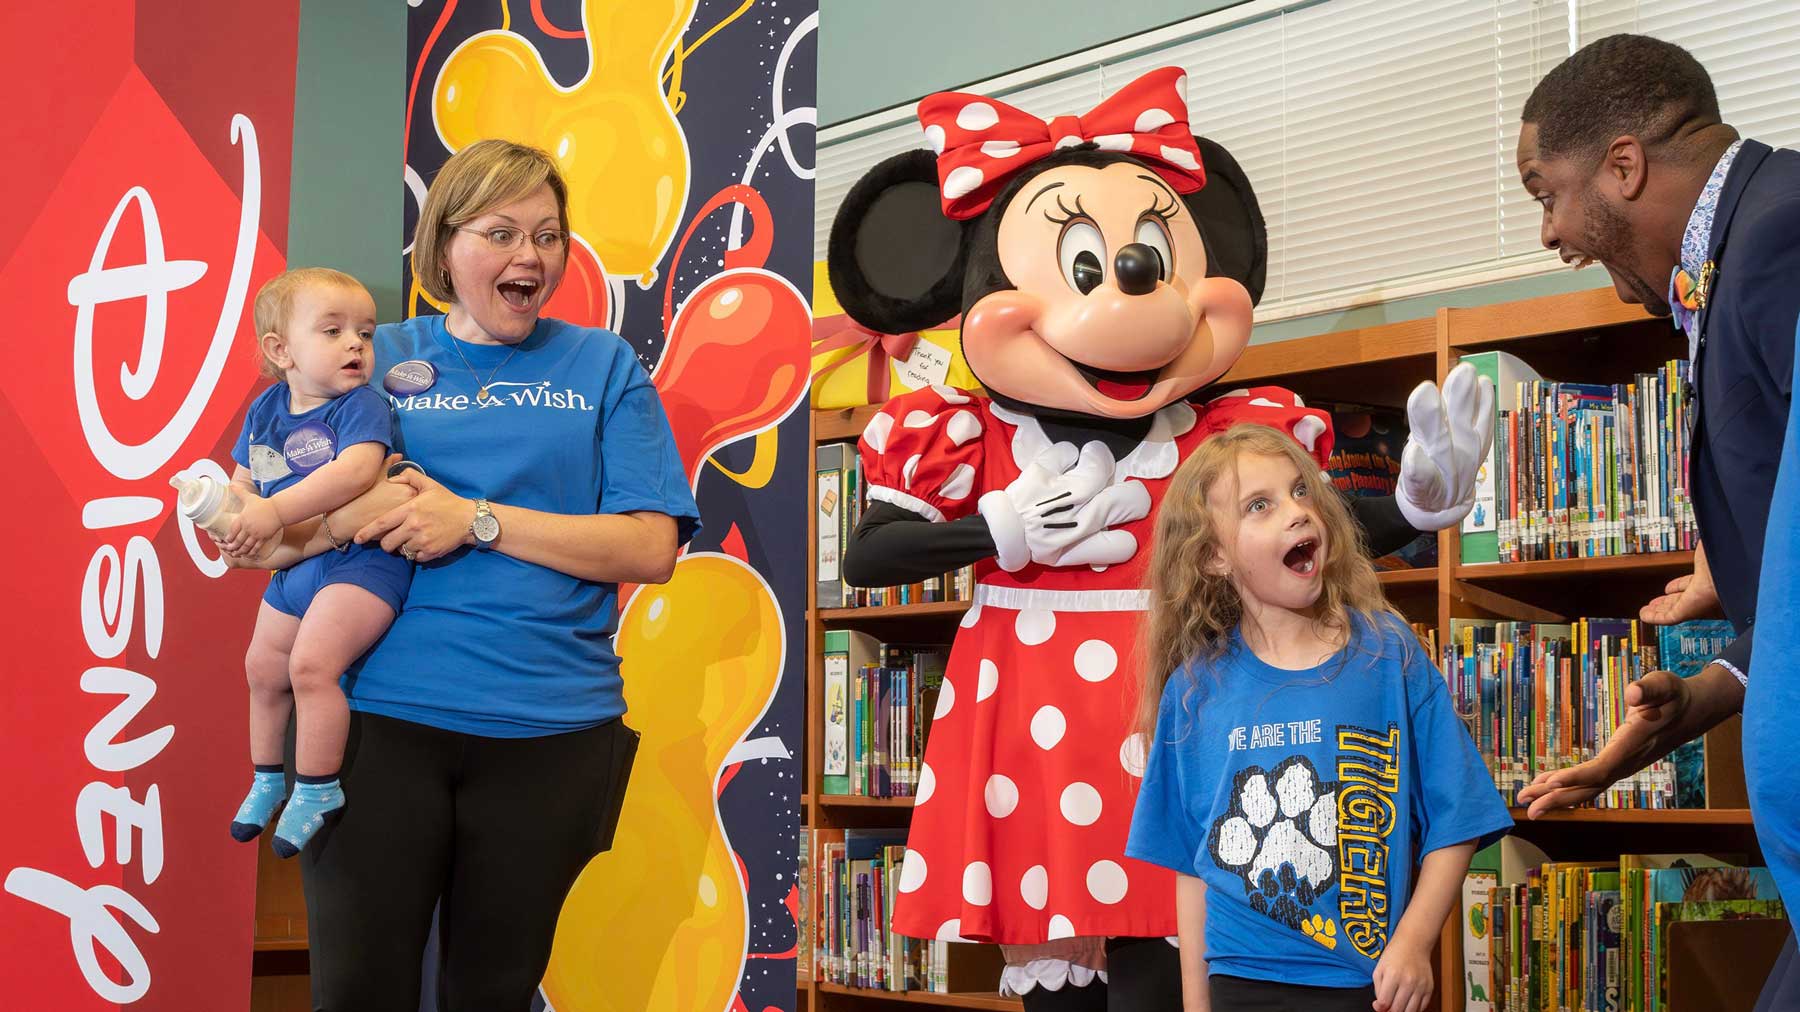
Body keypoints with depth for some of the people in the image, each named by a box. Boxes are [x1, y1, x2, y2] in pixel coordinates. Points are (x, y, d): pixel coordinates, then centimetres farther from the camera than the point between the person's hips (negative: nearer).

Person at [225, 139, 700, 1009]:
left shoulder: (603, 367, 6)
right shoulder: (375, 357, 7)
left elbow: (651, 548, -5)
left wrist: (476, 520, -14)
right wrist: (349, 519, -17)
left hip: (548, 733, 0)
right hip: (380, 716, 0)